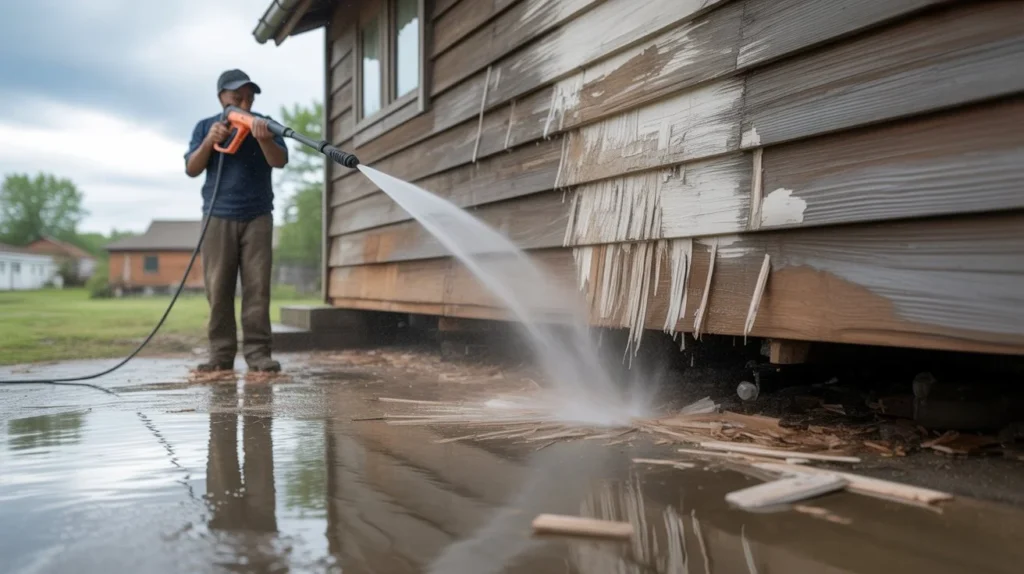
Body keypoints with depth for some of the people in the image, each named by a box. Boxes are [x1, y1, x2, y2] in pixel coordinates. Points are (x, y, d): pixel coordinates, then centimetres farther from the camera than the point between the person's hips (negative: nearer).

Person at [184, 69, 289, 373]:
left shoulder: (263, 124, 6)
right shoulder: (205, 126, 10)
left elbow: (280, 161, -10)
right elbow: (191, 169, 3)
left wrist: (264, 140, -30)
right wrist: (209, 142, -14)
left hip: (257, 217, -1)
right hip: (218, 218, 1)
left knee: (257, 287, -4)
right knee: (218, 288, 0)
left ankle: (258, 352, -2)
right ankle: (221, 354, 6)